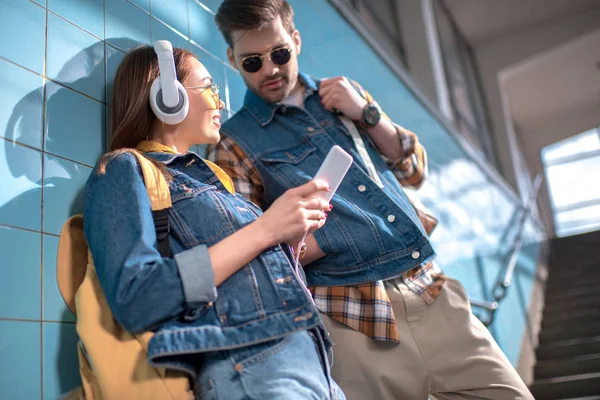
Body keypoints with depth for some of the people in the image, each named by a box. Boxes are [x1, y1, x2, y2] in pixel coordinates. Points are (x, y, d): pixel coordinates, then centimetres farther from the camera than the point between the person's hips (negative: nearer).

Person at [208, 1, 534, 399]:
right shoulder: (234, 145, 0)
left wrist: (366, 113, 0)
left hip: (432, 291, 5)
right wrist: (313, 241, -16)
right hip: (355, 318, -4)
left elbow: (414, 171, 14)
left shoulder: (345, 94, 14)